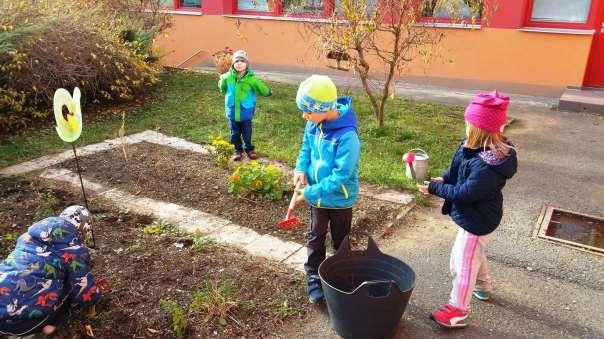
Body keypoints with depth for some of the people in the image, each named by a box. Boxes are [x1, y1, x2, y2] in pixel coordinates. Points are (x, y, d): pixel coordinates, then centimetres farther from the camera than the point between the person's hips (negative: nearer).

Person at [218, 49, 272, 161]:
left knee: (247, 133, 12)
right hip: (232, 112, 2)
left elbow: (262, 88, -3)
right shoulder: (228, 77, -10)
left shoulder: (251, 78, -15)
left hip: (246, 112, -1)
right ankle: (238, 150, 31)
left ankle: (249, 149, 34)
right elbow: (222, 87, 12)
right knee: (235, 134, 13)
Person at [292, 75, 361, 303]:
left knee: (341, 242, 18)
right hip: (317, 195, 5)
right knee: (315, 239, 19)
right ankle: (314, 278, 37)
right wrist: (301, 170, -13)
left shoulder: (347, 136, -32)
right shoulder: (314, 124, -11)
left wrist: (309, 193, -26)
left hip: (339, 199, -5)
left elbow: (340, 176, -31)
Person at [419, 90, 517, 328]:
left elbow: (464, 194, -29)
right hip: (476, 215, 10)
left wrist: (434, 188, -20)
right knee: (474, 254, 31)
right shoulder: (480, 148, -5)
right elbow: (459, 170, 9)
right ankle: (483, 287, 55)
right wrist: (443, 179, -8)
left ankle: (458, 310, 23)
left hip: (478, 220, -10)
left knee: (463, 262, 5)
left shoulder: (487, 164, -34)